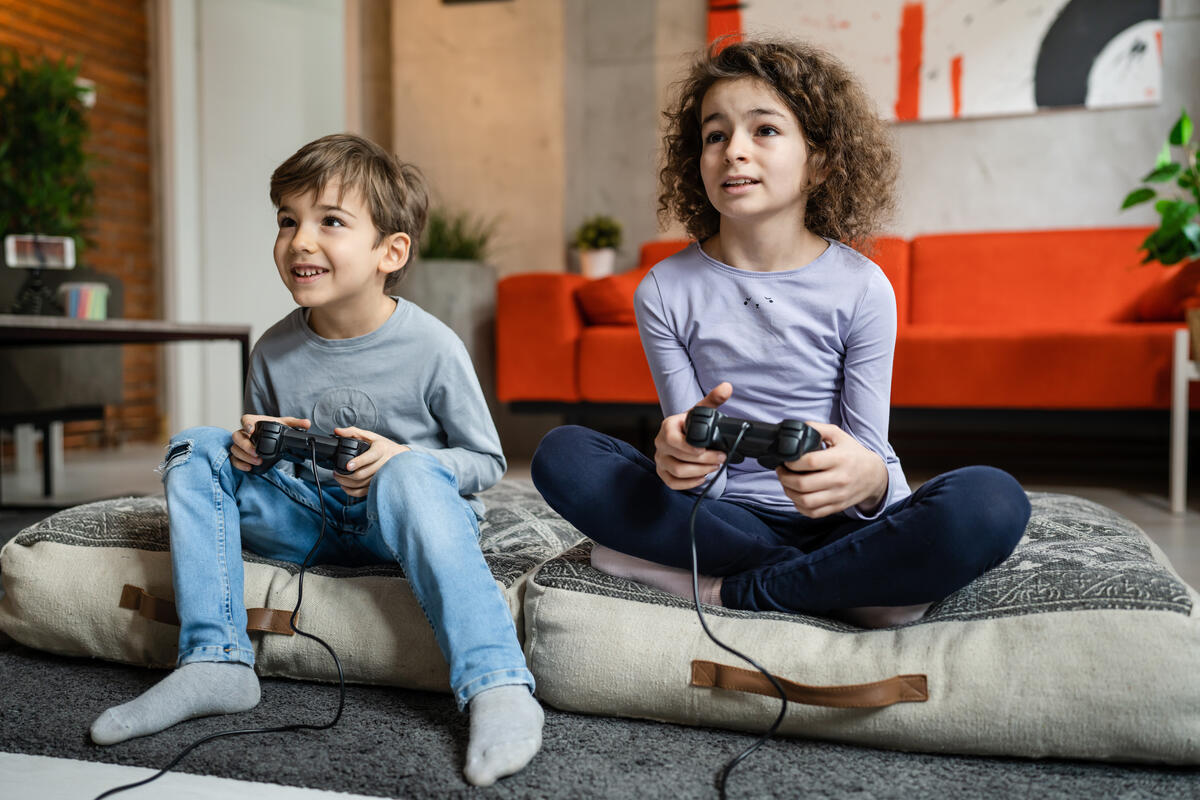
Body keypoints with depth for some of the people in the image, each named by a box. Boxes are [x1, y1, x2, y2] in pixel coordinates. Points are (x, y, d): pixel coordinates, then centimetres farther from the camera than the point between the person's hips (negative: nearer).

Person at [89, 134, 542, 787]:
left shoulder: (430, 347, -14)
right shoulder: (274, 351, -1)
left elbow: (486, 461, -6)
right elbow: (262, 450, 16)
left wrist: (401, 458, -23)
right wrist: (249, 447, -9)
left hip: (402, 524, -5)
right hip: (307, 523, 5)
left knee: (411, 473, -37)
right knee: (196, 449, -8)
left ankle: (496, 687, -40)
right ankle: (214, 663, -12)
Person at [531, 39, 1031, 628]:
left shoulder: (861, 288, -6)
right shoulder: (665, 291, -3)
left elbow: (871, 458, -6)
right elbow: (704, 484, -4)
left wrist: (869, 480, -32)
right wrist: (683, 458, -30)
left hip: (837, 523, -1)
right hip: (723, 513, 2)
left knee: (993, 502, -28)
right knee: (562, 454, -21)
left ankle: (726, 591, -19)